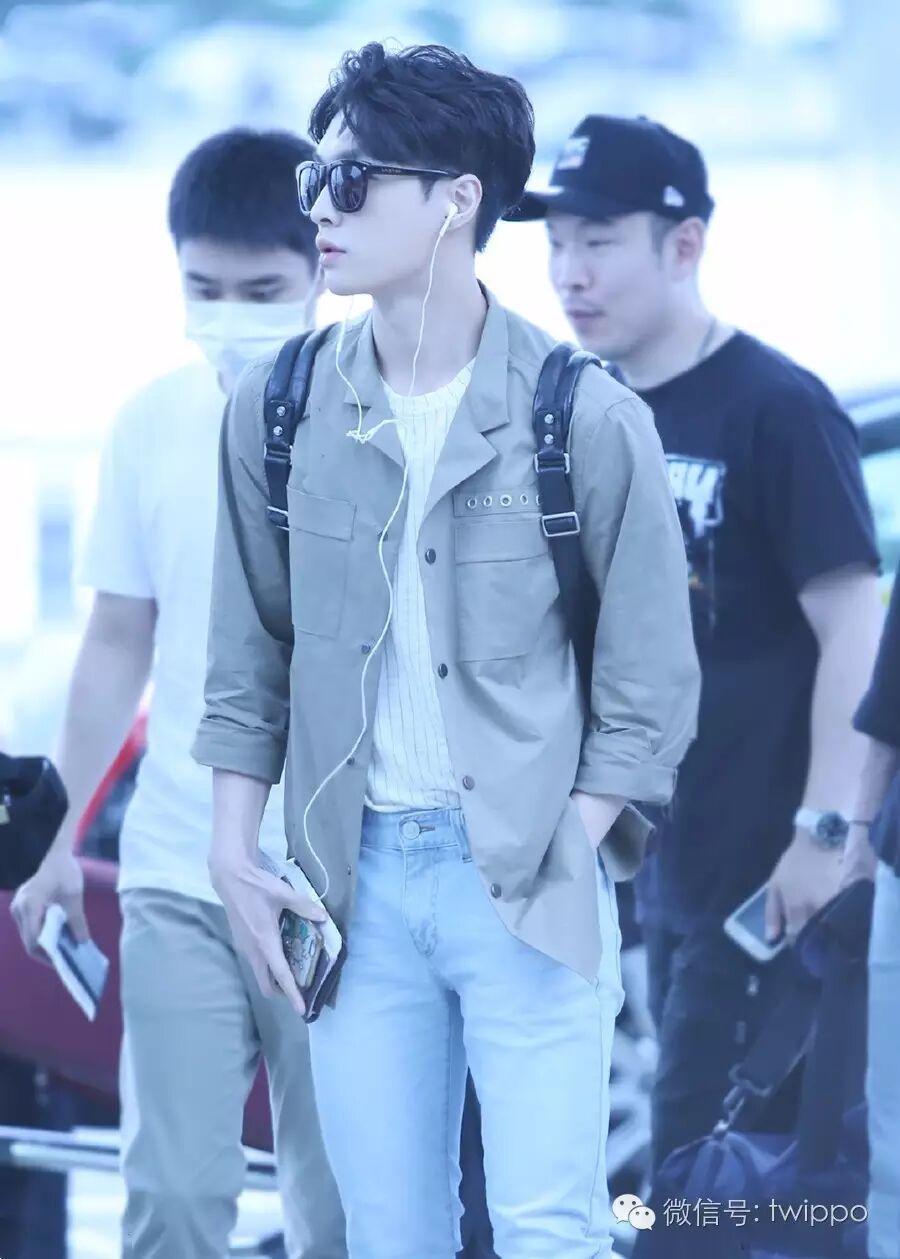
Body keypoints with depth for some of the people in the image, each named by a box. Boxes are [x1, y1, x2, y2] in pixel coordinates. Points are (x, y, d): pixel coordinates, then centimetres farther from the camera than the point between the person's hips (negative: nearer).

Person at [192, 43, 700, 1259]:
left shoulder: (589, 419, -7)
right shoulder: (278, 409, 4)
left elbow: (648, 689, -2)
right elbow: (249, 657, 12)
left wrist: (550, 862, -8)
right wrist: (235, 854, 4)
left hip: (528, 878, -3)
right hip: (355, 876, 3)